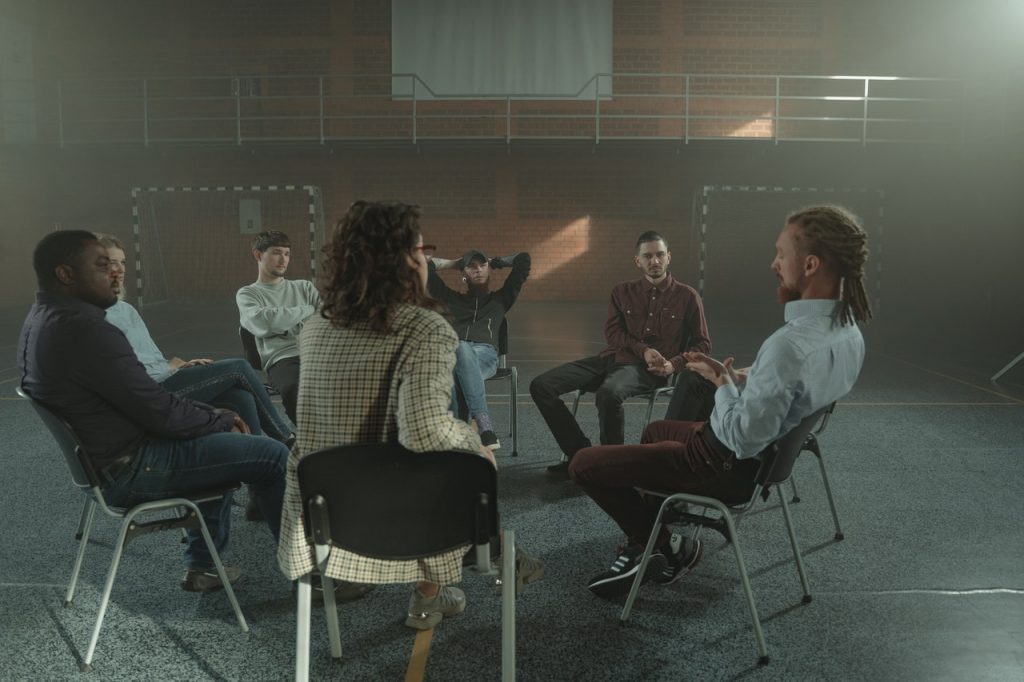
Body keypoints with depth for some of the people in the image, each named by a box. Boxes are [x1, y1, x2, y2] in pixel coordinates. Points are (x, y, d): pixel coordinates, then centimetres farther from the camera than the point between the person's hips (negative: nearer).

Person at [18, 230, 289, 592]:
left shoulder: (41, 320, 8)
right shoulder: (83, 329, -26)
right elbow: (160, 412, -22)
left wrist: (214, 416, 6)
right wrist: (224, 419, -4)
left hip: (102, 456, 11)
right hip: (131, 467, -11)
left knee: (222, 442, 27)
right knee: (273, 455, -6)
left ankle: (202, 565, 27)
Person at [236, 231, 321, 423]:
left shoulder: (304, 287, 28)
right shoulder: (247, 294, 17)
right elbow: (265, 320, -5)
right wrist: (308, 310, 5)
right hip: (283, 359, -3)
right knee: (294, 389, -40)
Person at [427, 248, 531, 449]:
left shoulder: (501, 299, 31)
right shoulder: (453, 298, 34)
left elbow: (523, 259, 26)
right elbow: (425, 267, 34)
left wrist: (495, 262, 38)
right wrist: (454, 263, 42)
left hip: (485, 354, -1)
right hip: (450, 353, 1)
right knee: (460, 349, -41)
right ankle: (485, 427, -55)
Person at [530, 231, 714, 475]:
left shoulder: (687, 296, 7)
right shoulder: (623, 292, 16)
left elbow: (702, 343, 10)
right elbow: (612, 331, 7)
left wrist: (673, 364, -9)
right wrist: (643, 350, -11)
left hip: (647, 369, -5)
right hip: (613, 357, 5)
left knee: (608, 393, -41)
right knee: (541, 386, -13)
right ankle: (580, 454, -6)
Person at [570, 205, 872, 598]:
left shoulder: (790, 344, -35)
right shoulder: (847, 332, -5)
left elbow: (743, 440, -31)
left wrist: (724, 385, -14)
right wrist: (733, 378, 2)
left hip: (730, 466, -10)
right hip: (771, 453, 10)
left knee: (584, 464, -2)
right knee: (655, 431, 34)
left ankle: (665, 550, 13)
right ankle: (648, 541, 30)